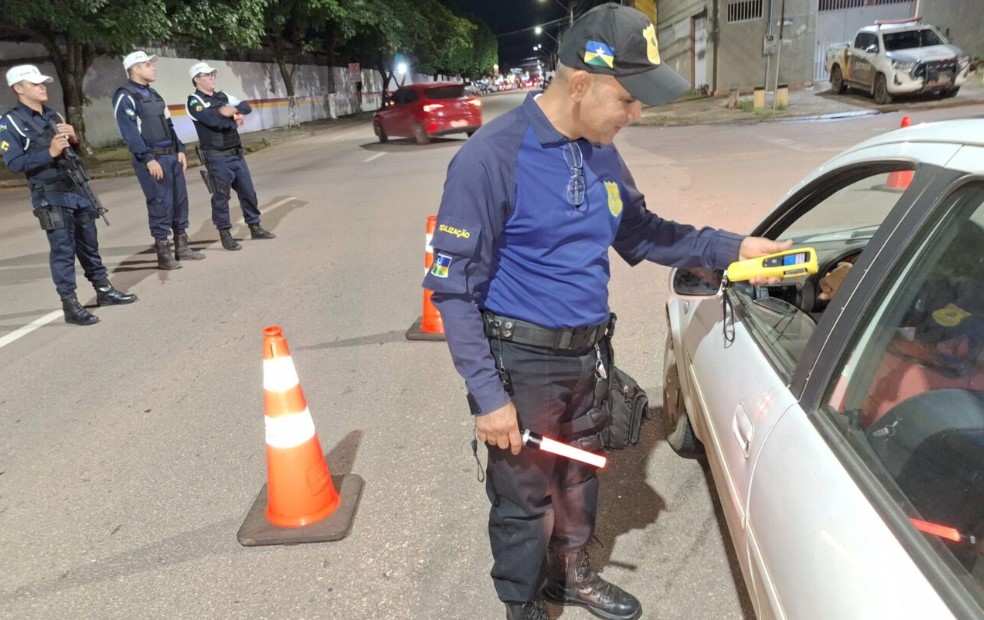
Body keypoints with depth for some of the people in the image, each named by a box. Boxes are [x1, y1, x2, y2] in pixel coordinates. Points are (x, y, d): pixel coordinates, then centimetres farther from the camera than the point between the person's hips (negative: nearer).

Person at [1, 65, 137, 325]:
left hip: (78, 190, 7)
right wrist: (50, 152, -23)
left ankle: (104, 290, 24)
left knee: (89, 244, 14)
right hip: (50, 197, -6)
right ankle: (70, 305, -2)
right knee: (63, 249, -6)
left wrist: (73, 139, -2)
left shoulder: (53, 115, 15)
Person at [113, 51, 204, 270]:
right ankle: (163, 253, 1)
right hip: (151, 158, -8)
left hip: (171, 155, 8)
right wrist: (148, 159, -22)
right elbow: (130, 132, -16)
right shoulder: (125, 97, -9)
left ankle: (182, 247, 19)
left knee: (180, 199, 10)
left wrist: (180, 150, 11)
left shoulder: (152, 94, 19)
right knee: (161, 203, -7)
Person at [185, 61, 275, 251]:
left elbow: (246, 107, 8)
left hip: (237, 153, 7)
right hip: (217, 157, -7)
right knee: (221, 196, -2)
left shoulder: (222, 96, 15)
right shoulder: (194, 101, -7)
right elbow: (214, 120, -22)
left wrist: (234, 110, -13)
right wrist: (235, 119, -9)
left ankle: (255, 227, 23)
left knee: (248, 191, 11)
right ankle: (225, 234, 7)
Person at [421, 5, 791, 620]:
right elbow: (453, 288, -18)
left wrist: (731, 247, 4)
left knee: (580, 477, 23)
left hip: (585, 354, 7)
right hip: (521, 362, -6)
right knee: (525, 496, 10)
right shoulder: (491, 158, -20)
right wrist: (487, 396, -19)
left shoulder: (602, 153, 3)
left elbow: (642, 233, 16)